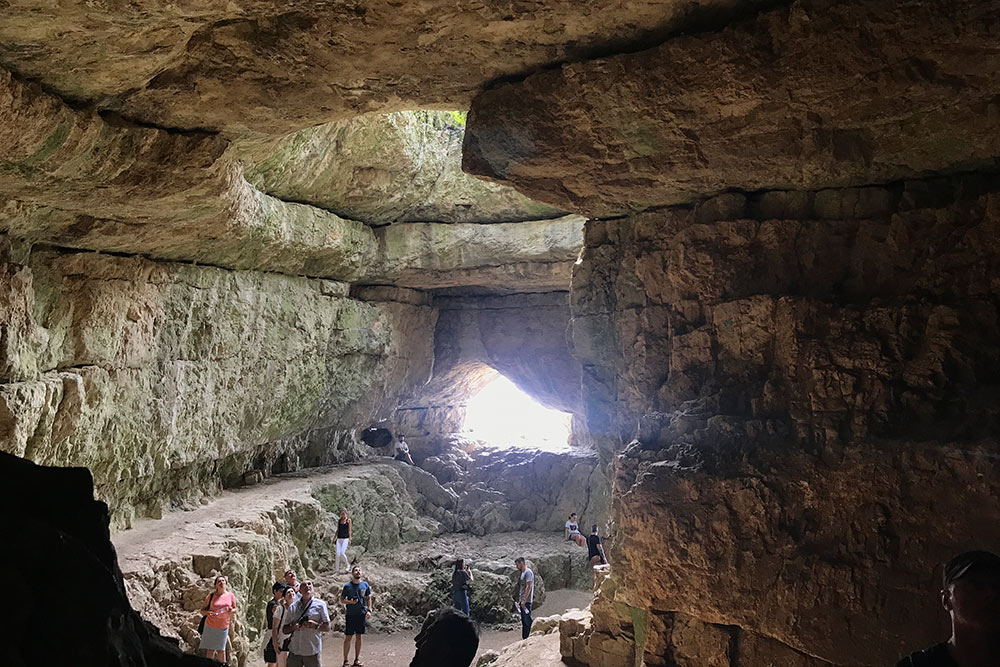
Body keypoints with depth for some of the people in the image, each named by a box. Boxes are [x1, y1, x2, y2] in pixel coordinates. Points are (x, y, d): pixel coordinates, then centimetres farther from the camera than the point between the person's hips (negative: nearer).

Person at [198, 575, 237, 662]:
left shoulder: (231, 596, 0)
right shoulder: (211, 596, -4)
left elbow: (235, 609, 11)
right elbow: (202, 611, 1)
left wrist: (231, 610, -12)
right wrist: (207, 612, -21)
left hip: (223, 627, 1)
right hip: (211, 626, -1)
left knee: (221, 650, 8)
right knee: (210, 650, 0)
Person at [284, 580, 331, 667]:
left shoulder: (320, 605, 1)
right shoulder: (293, 607, 10)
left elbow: (327, 626, 0)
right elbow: (285, 629, 11)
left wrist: (316, 625, -20)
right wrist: (293, 627, -11)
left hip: (313, 652, -3)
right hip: (294, 651, 3)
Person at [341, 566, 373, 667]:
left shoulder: (365, 585, 3)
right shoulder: (347, 586, -4)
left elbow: (368, 598, 10)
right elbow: (342, 599, 1)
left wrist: (369, 610, 0)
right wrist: (350, 602, -16)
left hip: (361, 614, 2)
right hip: (350, 614, -2)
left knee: (358, 637, 9)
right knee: (348, 637, 1)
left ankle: (357, 659, 19)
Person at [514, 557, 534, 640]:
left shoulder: (528, 572, -12)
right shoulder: (523, 573, 18)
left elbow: (528, 587, -19)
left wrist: (524, 600, -22)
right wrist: (519, 600, 18)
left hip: (526, 601, -10)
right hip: (522, 601, 10)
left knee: (527, 620, -8)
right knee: (524, 621, 13)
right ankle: (524, 638, 18)